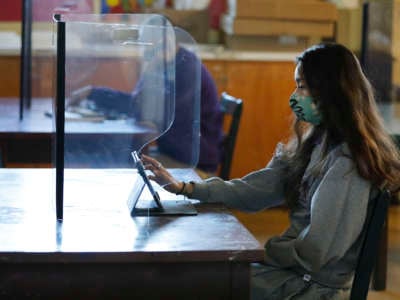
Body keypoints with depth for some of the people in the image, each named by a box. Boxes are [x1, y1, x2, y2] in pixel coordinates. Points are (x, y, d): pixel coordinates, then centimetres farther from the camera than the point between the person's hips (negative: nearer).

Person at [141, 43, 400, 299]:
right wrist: (184, 188, -2)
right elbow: (257, 190, 5)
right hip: (297, 271, 8)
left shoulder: (347, 163, -22)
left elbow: (315, 253, -23)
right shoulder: (317, 143, 8)